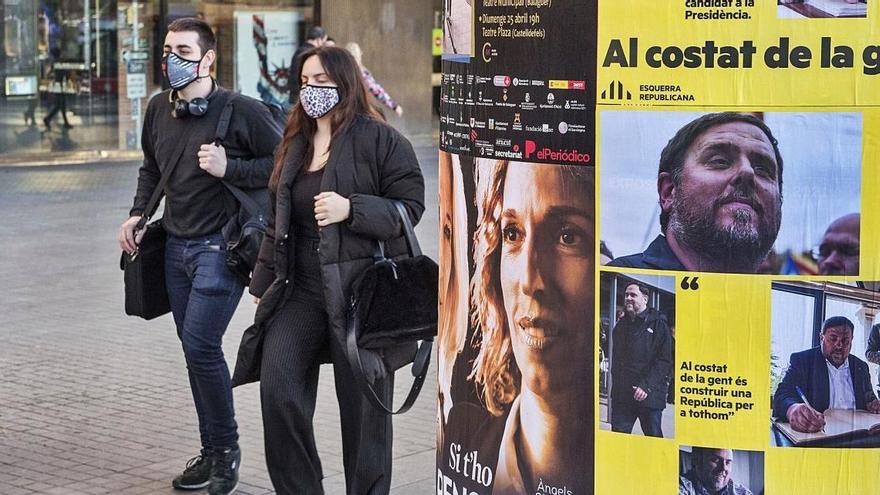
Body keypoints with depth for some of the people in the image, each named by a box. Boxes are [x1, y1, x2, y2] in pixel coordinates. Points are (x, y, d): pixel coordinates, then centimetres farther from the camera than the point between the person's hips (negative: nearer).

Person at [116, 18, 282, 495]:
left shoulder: (241, 111, -13)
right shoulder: (158, 109, 6)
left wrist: (229, 168, -19)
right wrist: (137, 214, 10)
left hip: (220, 245, -7)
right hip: (176, 245, 7)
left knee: (200, 344, -13)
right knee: (195, 349, 10)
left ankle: (226, 447, 6)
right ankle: (212, 452, 21)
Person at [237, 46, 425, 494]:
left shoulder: (381, 140, -5)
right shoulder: (295, 143, 16)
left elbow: (409, 207, -9)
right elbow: (277, 222, 22)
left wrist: (351, 209, -22)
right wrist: (265, 283, 20)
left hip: (360, 290, -6)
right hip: (300, 289, 6)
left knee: (362, 404, 2)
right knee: (277, 390, -7)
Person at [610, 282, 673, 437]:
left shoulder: (658, 323, -2)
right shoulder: (621, 326, 16)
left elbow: (664, 360, -9)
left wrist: (647, 386, -18)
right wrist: (616, 386, 7)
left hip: (649, 395, -5)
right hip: (622, 395, 5)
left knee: (653, 435, 3)